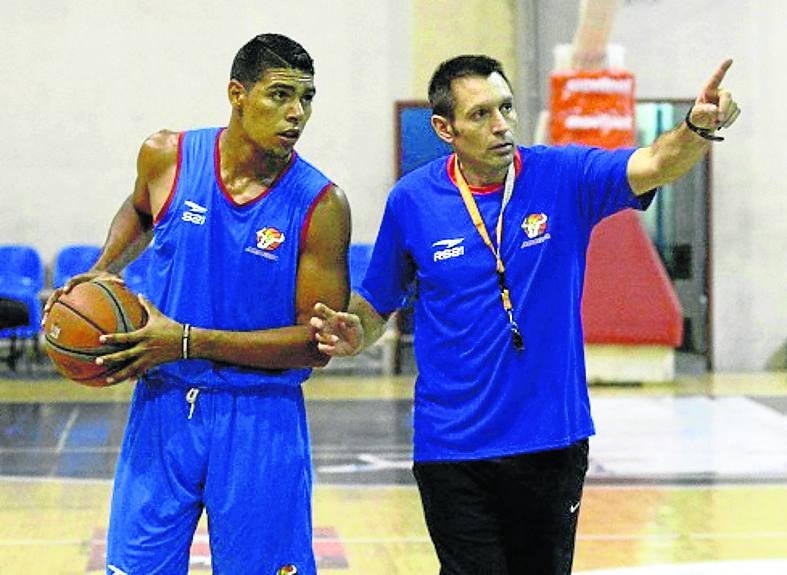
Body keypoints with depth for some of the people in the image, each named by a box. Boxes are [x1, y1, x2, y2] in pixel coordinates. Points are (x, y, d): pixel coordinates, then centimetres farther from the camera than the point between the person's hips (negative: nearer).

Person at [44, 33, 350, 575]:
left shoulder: (321, 205, -13)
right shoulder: (167, 157, -4)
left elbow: (317, 343, -14)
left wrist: (189, 341, -20)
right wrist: (103, 270, 3)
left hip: (260, 421, -2)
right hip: (163, 406, 3)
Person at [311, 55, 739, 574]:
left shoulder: (564, 178, -5)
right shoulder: (411, 200, -3)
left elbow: (655, 165, -20)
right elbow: (377, 305, 8)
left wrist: (699, 128, -40)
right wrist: (350, 333, -14)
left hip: (552, 439, 1)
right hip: (452, 448, -1)